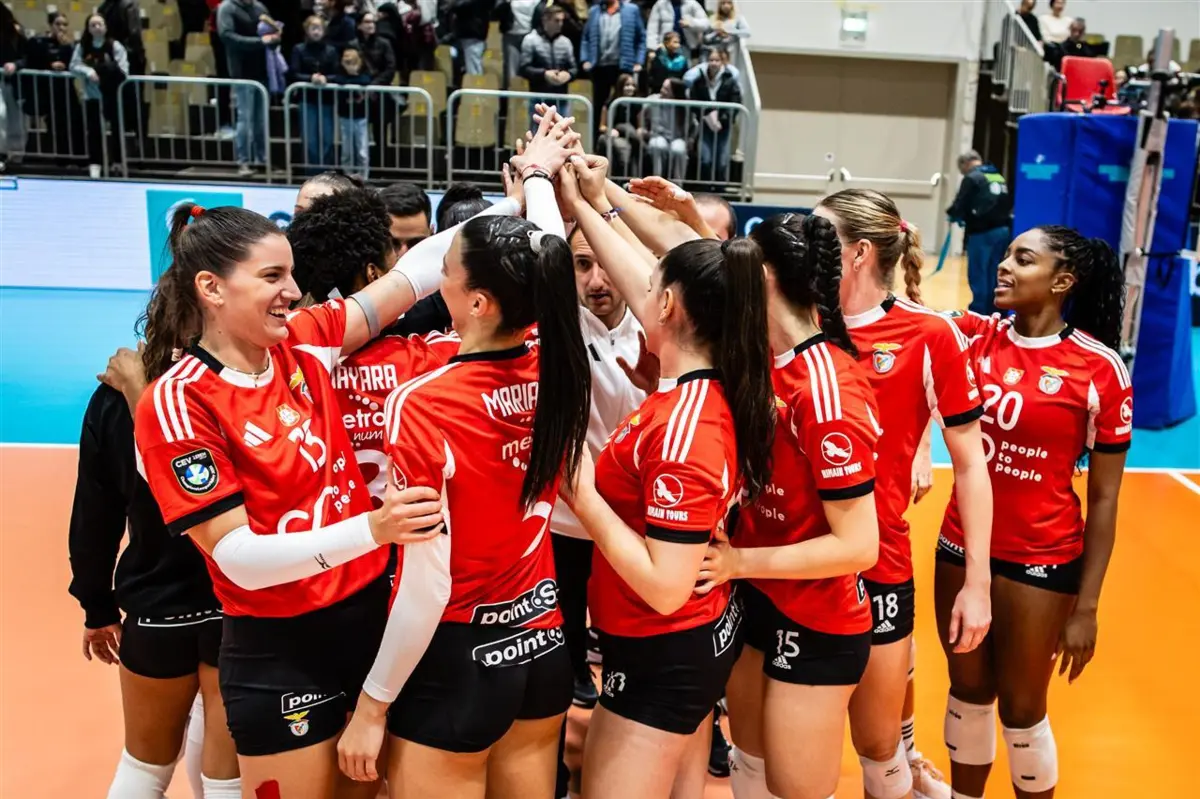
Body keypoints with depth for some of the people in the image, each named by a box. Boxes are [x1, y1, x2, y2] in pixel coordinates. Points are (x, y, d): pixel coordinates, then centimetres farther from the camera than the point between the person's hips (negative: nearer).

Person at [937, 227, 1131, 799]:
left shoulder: (1099, 367, -13)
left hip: (1041, 558, -3)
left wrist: (1086, 606, -7)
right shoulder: (975, 334, -2)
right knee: (968, 692, 18)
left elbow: (1104, 498, -9)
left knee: (1020, 708, 12)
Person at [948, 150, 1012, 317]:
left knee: (977, 274, -1)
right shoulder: (999, 177, 17)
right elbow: (1008, 204, 15)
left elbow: (960, 205, -9)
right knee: (994, 275, 11)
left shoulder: (971, 178, -6)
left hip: (982, 232, -7)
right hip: (1003, 230, 7)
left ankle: (979, 313, -1)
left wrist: (953, 214, 11)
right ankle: (992, 313, 16)